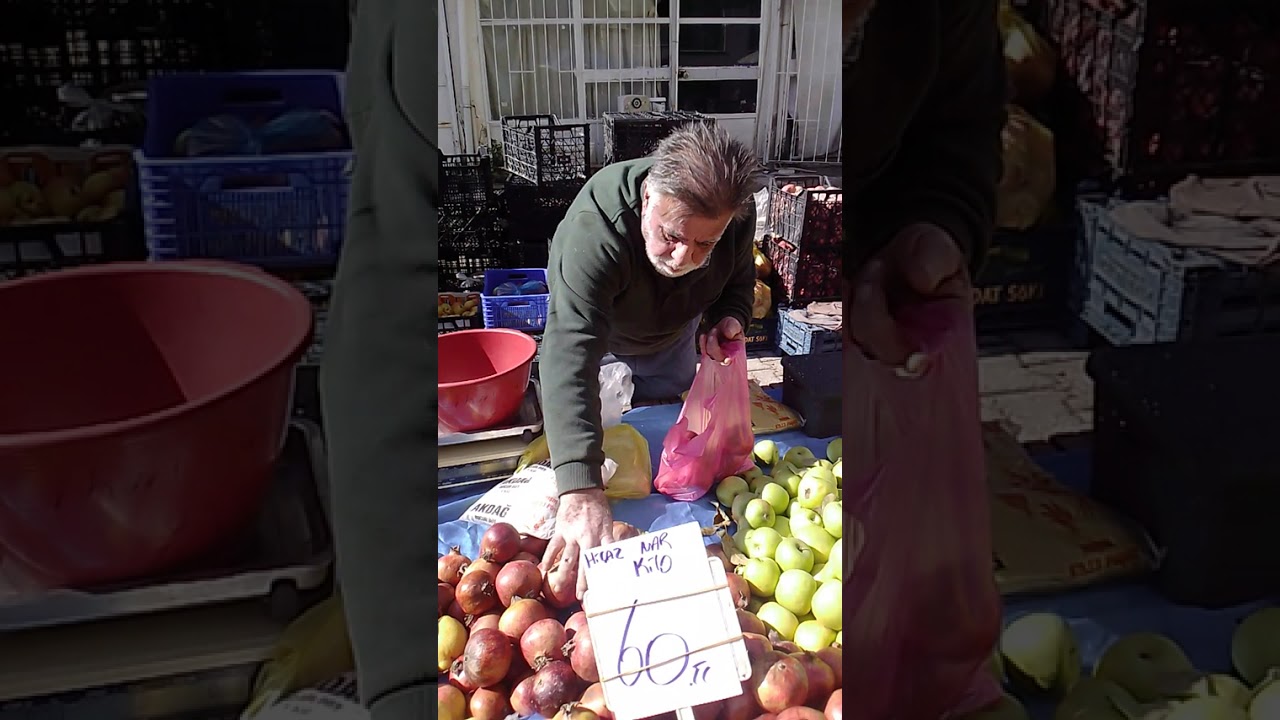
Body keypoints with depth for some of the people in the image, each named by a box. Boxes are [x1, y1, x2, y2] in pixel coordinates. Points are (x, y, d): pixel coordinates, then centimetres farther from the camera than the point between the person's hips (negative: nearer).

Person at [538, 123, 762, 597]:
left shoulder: (736, 213, -33)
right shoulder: (594, 232, -49)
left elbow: (739, 278, -8)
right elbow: (569, 355, -59)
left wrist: (728, 318, -33)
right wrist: (581, 491, -69)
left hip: (674, 336, 4)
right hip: (599, 335, -3)